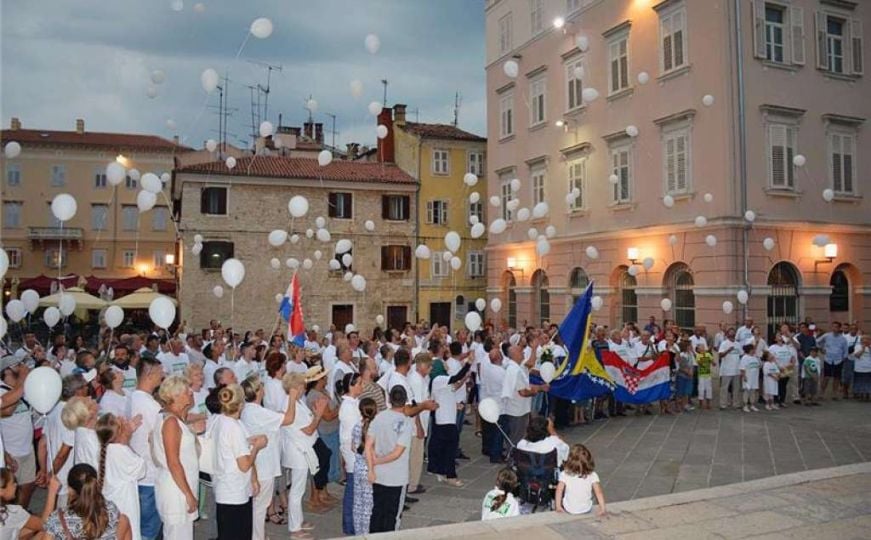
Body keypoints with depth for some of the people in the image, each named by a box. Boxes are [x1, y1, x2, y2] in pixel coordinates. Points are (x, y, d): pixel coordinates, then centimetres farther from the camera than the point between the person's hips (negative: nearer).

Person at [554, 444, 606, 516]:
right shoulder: (592, 475, -17)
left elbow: (559, 490, -21)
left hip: (568, 510, 0)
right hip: (586, 510, 1)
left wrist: (558, 506, -11)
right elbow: (599, 492, -21)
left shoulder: (565, 474, -19)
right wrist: (603, 509, -14)